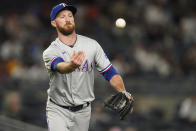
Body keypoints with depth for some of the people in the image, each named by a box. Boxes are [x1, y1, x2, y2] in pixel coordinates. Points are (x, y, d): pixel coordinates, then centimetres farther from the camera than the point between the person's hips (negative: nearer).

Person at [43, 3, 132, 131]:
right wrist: (72, 65, -57)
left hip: (83, 111, 3)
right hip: (57, 111, -3)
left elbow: (109, 72, -1)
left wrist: (123, 92, -19)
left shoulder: (92, 45, 0)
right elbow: (60, 67, -33)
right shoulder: (50, 52, -10)